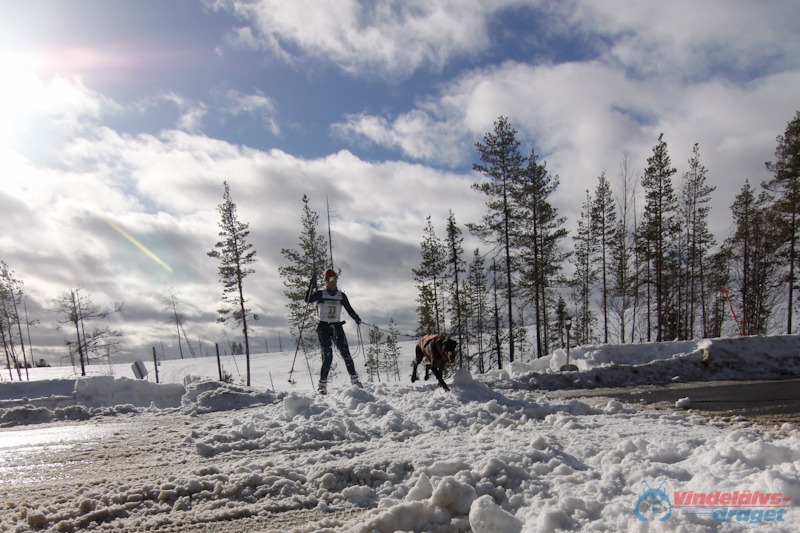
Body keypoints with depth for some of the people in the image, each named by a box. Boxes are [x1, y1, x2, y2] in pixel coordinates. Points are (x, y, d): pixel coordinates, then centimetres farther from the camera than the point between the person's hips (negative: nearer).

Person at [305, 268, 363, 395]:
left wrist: (356, 318, -9)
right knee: (328, 356, -13)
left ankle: (354, 379, 5)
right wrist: (312, 286, -22)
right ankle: (323, 384, -5)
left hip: (337, 326, 2)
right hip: (323, 327, -2)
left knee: (345, 353, -7)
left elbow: (349, 309, 9)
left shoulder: (341, 296, 8)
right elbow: (308, 300, -13)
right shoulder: (321, 294, 1)